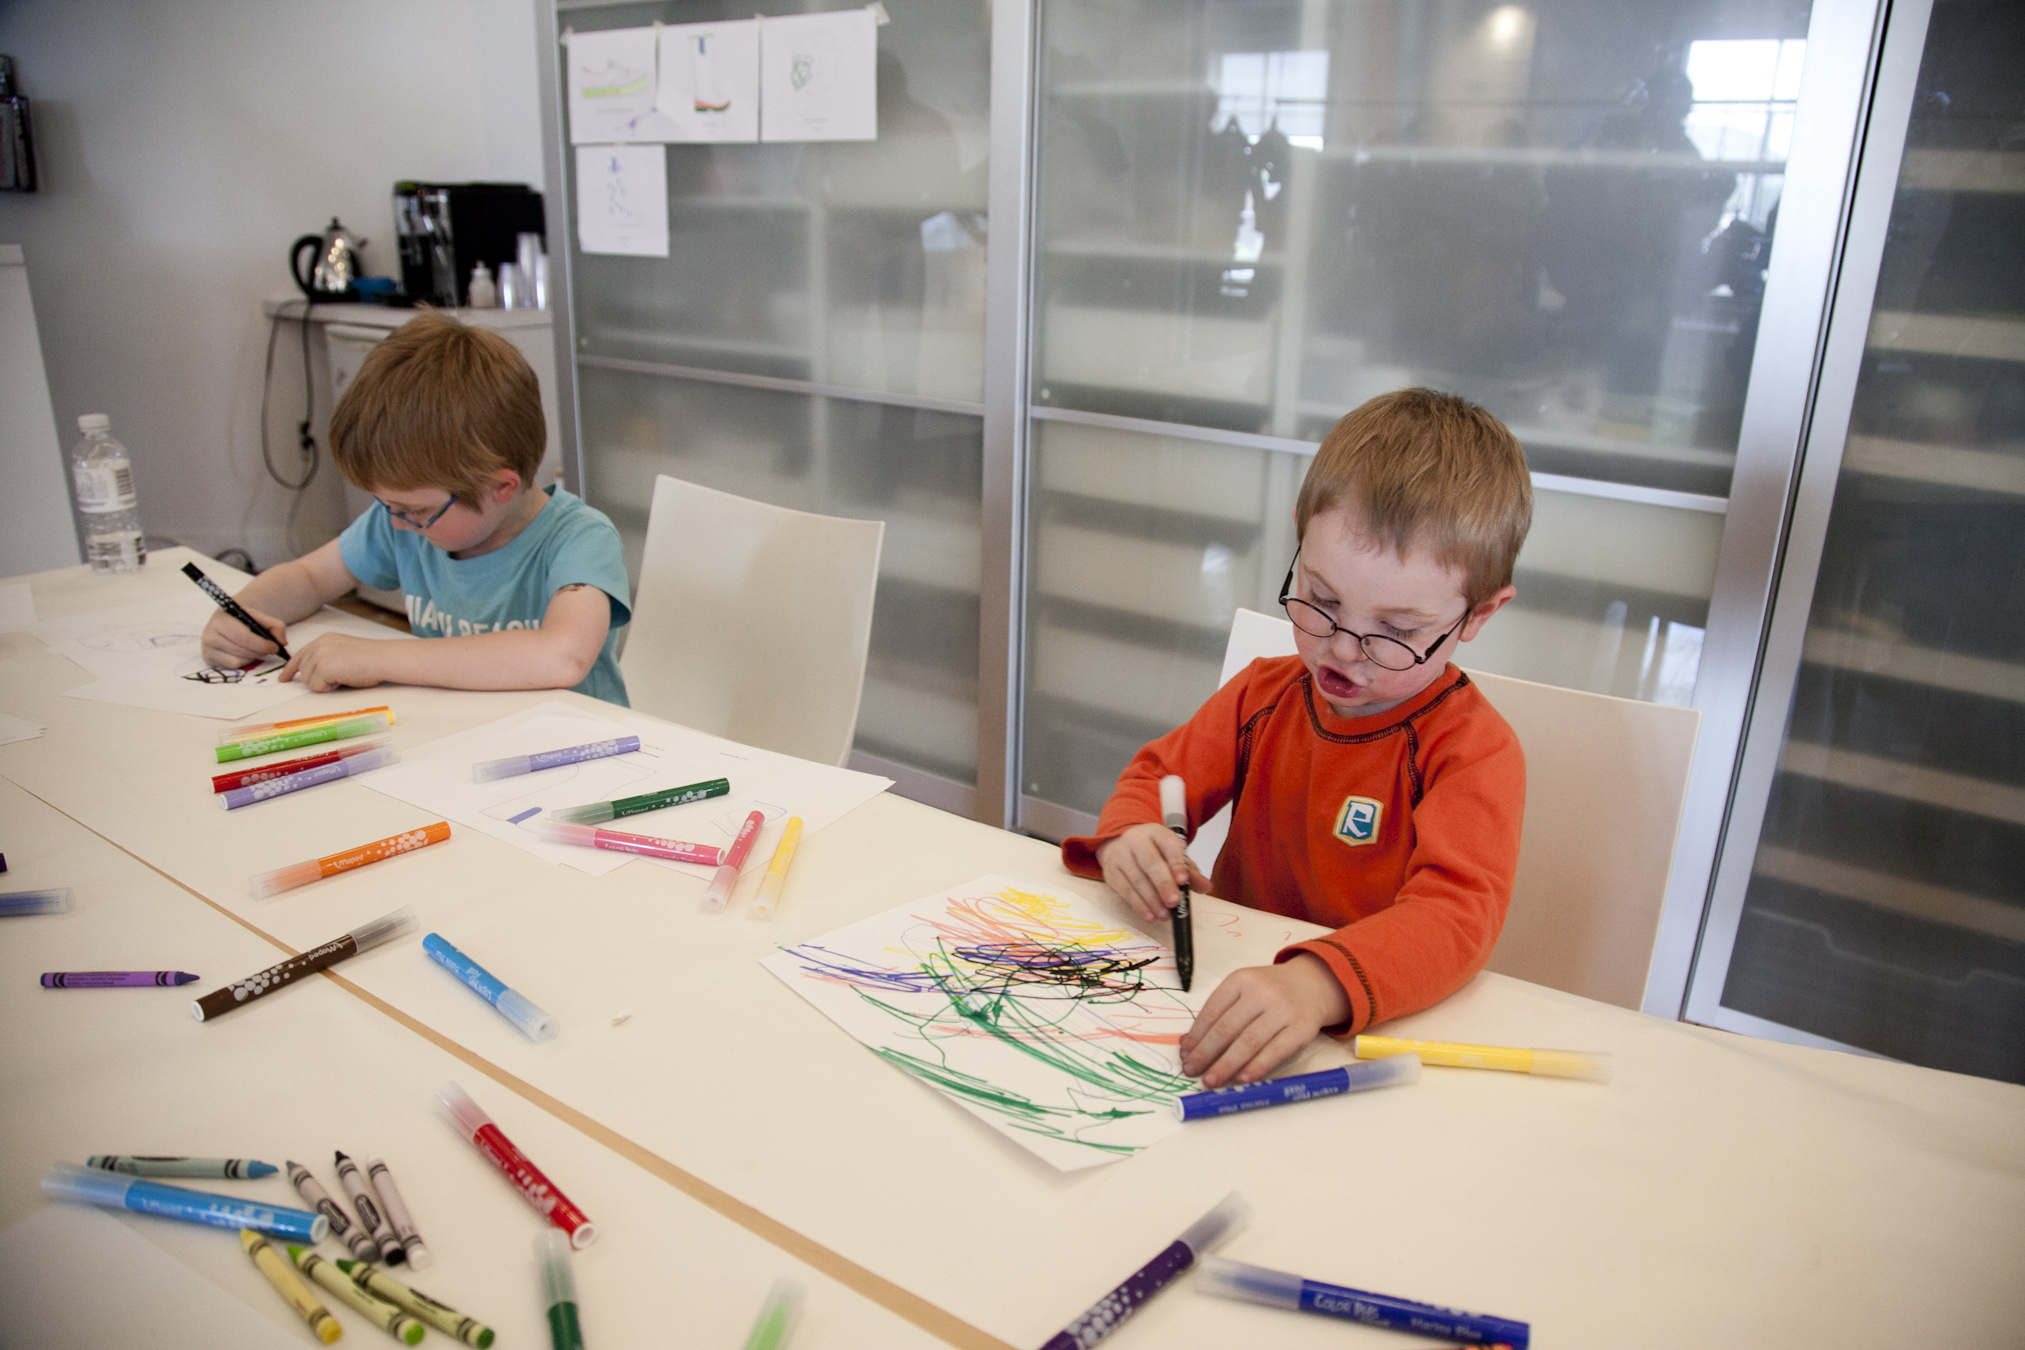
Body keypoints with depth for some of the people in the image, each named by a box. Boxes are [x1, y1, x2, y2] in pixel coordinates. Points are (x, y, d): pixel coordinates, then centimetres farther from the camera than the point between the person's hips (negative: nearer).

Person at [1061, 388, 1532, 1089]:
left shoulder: (1474, 749, -12)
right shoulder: (1263, 694, 6)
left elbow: (1456, 912, -27)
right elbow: (1157, 776, 15)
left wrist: (1317, 983, -46)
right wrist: (1128, 836, -10)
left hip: (1372, 1033, -5)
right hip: (1223, 974, 5)